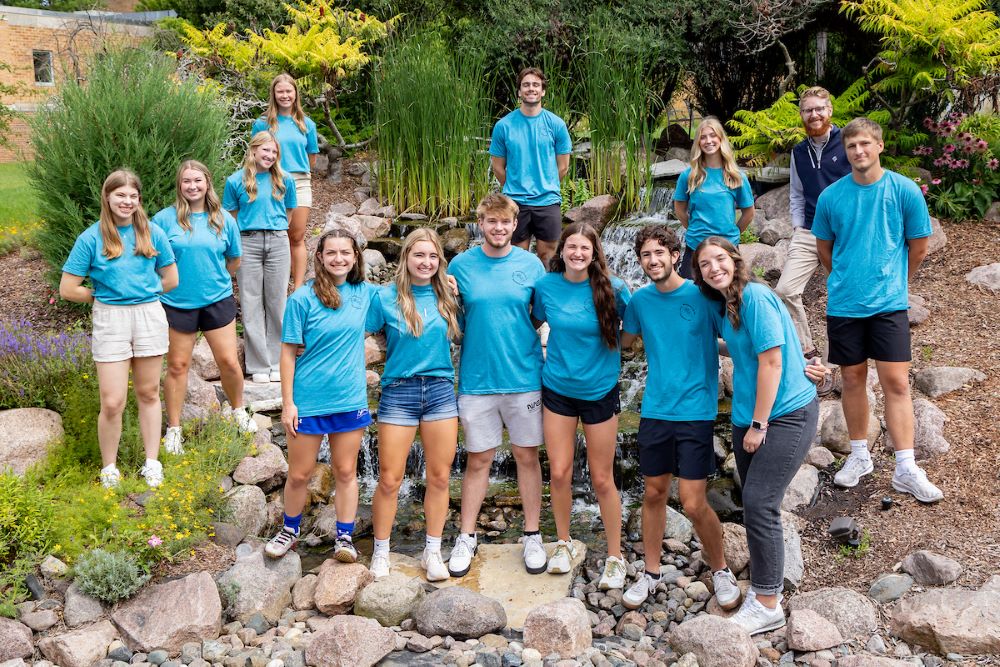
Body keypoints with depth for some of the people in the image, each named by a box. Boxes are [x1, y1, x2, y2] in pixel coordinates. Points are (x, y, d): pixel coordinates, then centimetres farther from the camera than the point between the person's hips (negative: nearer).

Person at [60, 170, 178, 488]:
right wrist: (104, 296, 2)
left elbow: (171, 280, 11)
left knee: (148, 393, 12)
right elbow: (68, 290, -3)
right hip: (110, 320, -2)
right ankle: (109, 468, 16)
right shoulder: (91, 238, -5)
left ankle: (152, 462, 24)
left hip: (149, 316, 2)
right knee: (112, 403, -3)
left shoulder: (152, 233, 1)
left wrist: (144, 293, 5)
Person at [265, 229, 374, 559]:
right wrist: (287, 403, -9)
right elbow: (289, 352, -6)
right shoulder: (302, 298, -9)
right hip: (308, 399, -2)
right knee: (299, 474, 9)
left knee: (345, 472, 10)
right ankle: (290, 530, 31)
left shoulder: (365, 293, 1)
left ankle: (345, 537, 22)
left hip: (350, 399, 2)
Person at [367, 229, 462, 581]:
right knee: (389, 480, 1)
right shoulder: (385, 297, -3)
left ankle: (433, 551, 22)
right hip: (398, 392, -2)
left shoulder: (448, 297, 5)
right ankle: (381, 552, 18)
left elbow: (460, 335, 14)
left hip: (441, 390, 3)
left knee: (439, 477, 7)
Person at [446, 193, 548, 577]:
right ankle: (466, 538, 22)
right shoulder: (461, 265, 0)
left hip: (524, 377, 0)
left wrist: (542, 347, -6)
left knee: (527, 456, 9)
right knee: (478, 460, 8)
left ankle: (532, 537, 23)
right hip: (476, 379, 0)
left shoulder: (530, 264, 0)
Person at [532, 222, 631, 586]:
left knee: (602, 479, 4)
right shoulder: (546, 286, -5)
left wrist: (613, 360, -7)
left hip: (600, 391, -2)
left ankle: (615, 557, 20)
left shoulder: (613, 289, -12)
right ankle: (563, 543, 28)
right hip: (557, 389, 2)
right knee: (559, 473, 4)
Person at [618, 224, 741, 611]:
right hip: (654, 411, 4)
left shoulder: (702, 295, -8)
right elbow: (623, 341, 22)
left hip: (695, 411, -4)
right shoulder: (640, 300, 4)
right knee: (654, 493, 13)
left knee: (693, 504, -4)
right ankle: (652, 572, 29)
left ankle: (720, 570, 21)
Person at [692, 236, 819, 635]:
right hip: (748, 416, 8)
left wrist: (758, 424, -15)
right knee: (754, 503, 11)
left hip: (787, 414, -8)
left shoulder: (755, 297, -16)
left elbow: (771, 363, -18)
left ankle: (767, 605, -1)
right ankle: (768, 584, 26)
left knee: (759, 504, -11)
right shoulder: (722, 306, 8)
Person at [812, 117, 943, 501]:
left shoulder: (905, 191, -5)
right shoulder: (831, 196, 0)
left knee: (896, 383, -4)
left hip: (889, 303, -2)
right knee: (853, 380, 11)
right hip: (844, 304, 2)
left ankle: (906, 470, 2)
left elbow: (919, 247, 5)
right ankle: (859, 457, 25)